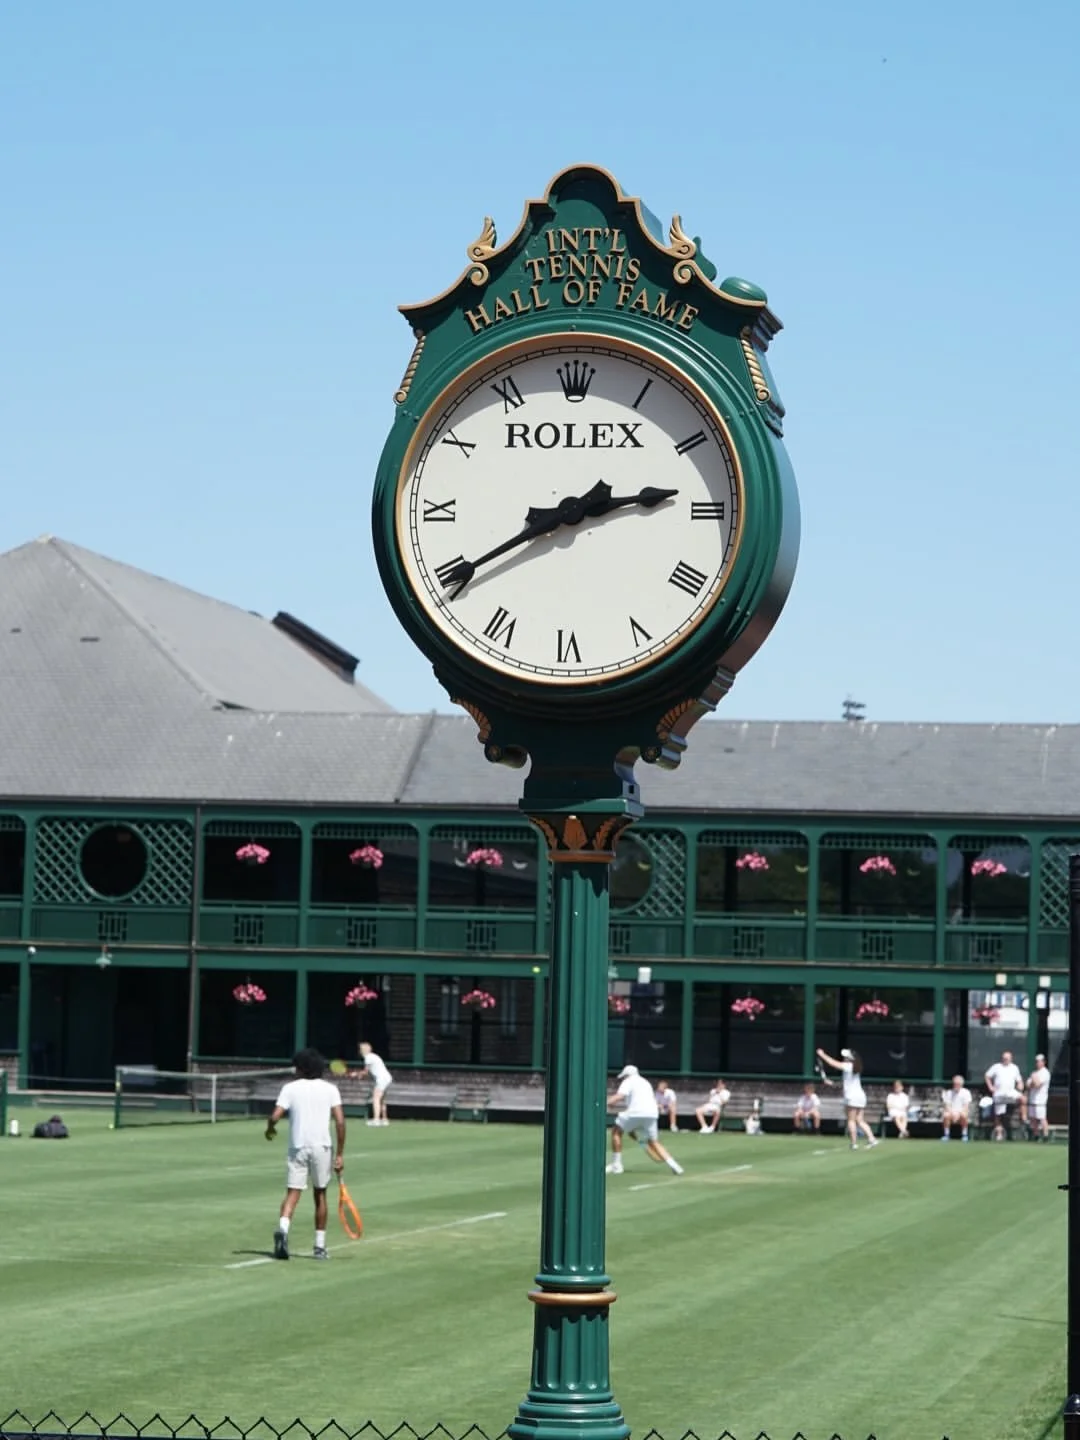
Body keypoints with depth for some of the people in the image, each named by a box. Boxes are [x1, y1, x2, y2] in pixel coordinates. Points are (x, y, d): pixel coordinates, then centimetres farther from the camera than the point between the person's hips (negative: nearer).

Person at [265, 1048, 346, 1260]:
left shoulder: (290, 1088, 2)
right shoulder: (330, 1089, 4)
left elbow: (275, 1116, -8)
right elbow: (340, 1122, -5)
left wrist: (270, 1129, 16)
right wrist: (340, 1154, -2)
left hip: (297, 1147, -1)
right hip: (322, 1147, 1)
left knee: (292, 1194, -2)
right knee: (320, 1195, 15)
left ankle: (282, 1229, -31)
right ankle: (320, 1246, 18)